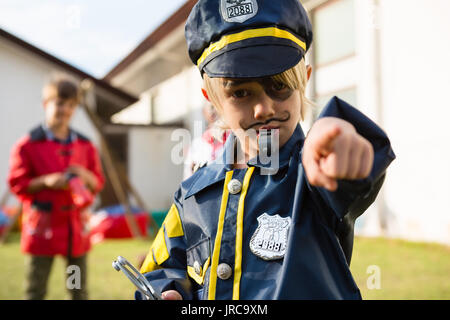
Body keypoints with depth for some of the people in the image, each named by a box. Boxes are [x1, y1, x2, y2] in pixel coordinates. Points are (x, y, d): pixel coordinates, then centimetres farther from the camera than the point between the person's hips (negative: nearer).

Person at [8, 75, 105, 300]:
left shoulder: (85, 146, 7)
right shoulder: (28, 145, -4)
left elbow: (98, 183, 11)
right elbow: (17, 184, -5)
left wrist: (85, 176, -11)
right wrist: (47, 181, -20)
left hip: (76, 224, 4)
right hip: (42, 226, -3)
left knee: (79, 290, 13)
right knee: (35, 291, 5)